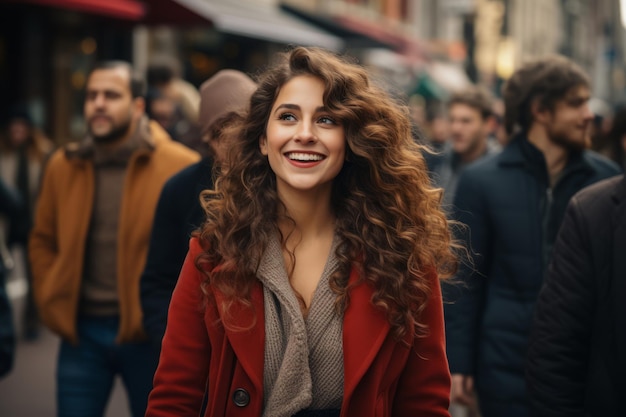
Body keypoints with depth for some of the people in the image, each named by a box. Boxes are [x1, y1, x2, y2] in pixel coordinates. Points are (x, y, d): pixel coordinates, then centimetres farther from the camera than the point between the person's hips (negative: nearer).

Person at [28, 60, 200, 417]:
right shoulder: (63, 166, 6)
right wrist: (53, 303, 4)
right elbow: (43, 241, 14)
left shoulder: (180, 167, -8)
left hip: (148, 334, -3)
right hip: (80, 332, 3)